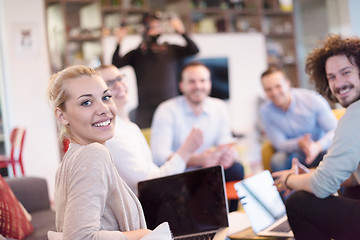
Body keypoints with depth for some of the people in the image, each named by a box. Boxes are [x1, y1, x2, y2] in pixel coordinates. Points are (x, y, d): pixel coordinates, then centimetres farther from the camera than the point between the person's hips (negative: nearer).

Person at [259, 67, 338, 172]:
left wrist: (318, 146, -37)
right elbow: (279, 143, -8)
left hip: (321, 149, 0)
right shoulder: (266, 110, -10)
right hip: (293, 154, 1)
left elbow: (336, 130, -15)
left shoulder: (312, 99, -15)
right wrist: (299, 144, -30)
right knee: (277, 161, -31)